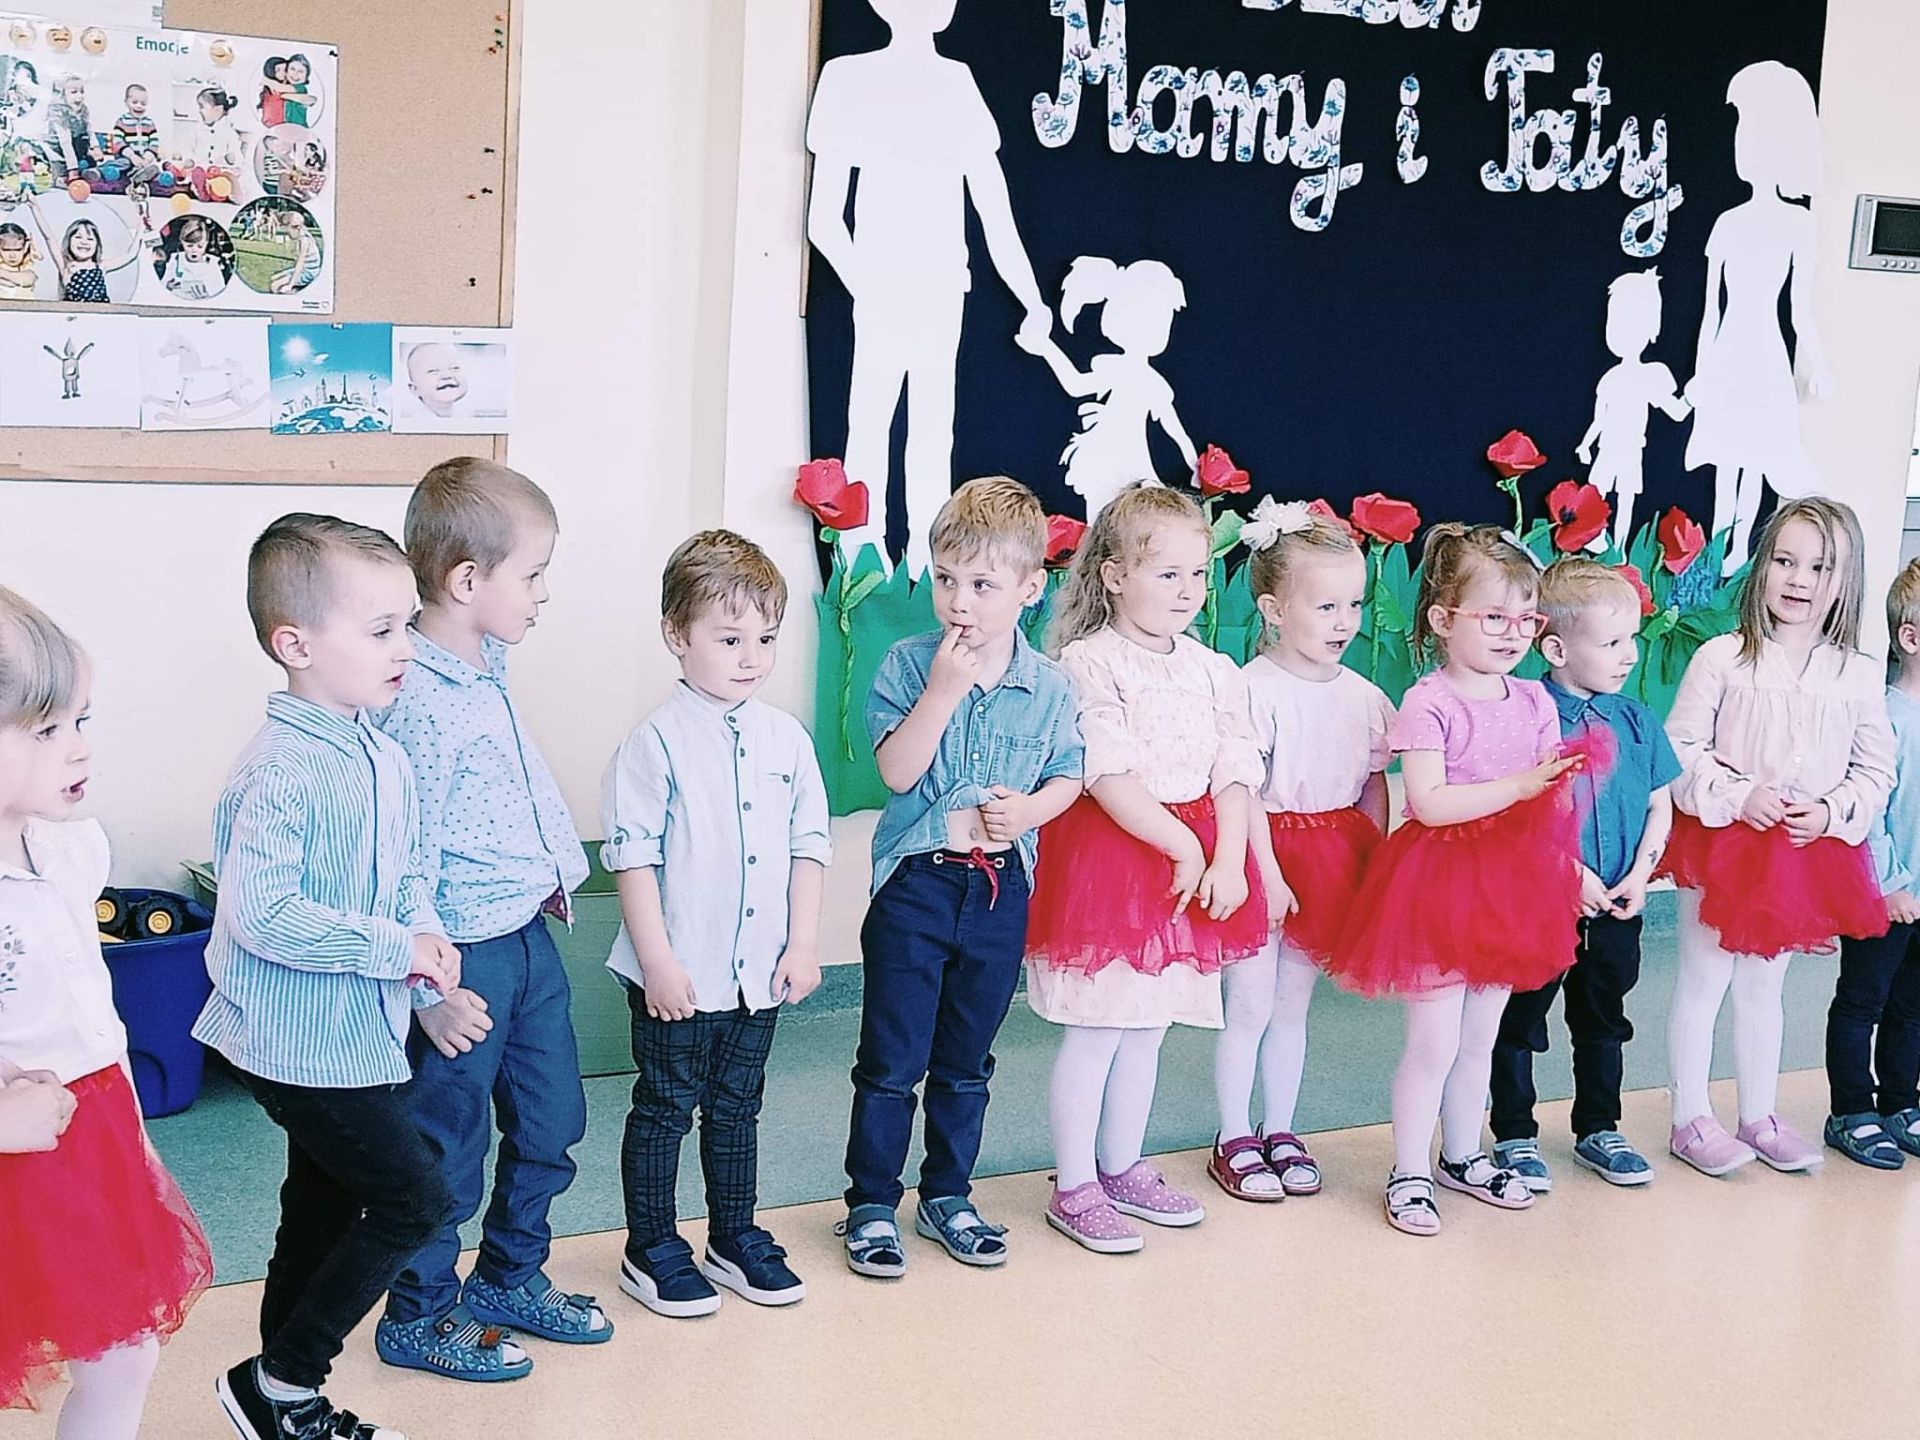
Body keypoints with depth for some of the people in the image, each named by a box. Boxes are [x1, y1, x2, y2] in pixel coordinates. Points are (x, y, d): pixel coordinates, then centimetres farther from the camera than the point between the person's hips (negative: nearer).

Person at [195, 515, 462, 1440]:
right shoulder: (280, 772, -23)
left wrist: (428, 934, -5)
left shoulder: (383, 756, 6)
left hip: (359, 1039, 9)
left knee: (326, 1209, 18)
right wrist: (393, 948, -25)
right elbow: (259, 912, -28)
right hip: (302, 1044, -9)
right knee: (414, 1200, -6)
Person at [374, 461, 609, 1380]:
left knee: (550, 1122, 19)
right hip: (466, 957, -9)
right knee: (450, 1146, 6)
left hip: (529, 935, 9)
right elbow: (405, 858, -22)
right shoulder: (417, 701, -23)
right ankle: (418, 1318, 24)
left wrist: (554, 874, 21)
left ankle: (511, 1277, 38)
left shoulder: (489, 669, 5)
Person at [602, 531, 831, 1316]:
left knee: (736, 1109, 18)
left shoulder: (786, 737, 2)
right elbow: (632, 856, -14)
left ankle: (736, 1239, 32)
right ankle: (652, 1251, 22)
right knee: (663, 1110, 9)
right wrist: (656, 959, -16)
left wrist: (803, 943, 1)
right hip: (678, 975, -5)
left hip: (760, 972, 5)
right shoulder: (656, 743, -13)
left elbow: (809, 843, 7)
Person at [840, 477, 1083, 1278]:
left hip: (1001, 887, 2)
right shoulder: (909, 666, -8)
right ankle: (871, 1204, 16)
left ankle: (947, 1196, 30)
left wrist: (1031, 809, -14)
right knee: (892, 1059, 3)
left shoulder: (1048, 685, -1)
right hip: (915, 880, -2)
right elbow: (896, 769, -16)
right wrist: (945, 687, -24)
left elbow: (1069, 775, 6)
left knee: (966, 1061, 16)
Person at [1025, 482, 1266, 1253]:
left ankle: (1121, 1168, 30)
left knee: (1145, 1030, 16)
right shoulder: (1088, 662, -12)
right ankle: (1074, 1189, 11)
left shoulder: (1213, 670, 8)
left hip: (1199, 857, 6)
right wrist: (1182, 847, -18)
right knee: (1094, 1032, 0)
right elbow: (1108, 776, -18)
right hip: (1107, 851, -6)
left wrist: (1227, 859, -11)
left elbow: (1234, 774, 3)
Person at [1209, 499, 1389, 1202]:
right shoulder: (1255, 689, -15)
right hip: (1265, 852, -5)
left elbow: (1374, 786, 10)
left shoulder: (1362, 696, 3)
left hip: (1333, 854, 5)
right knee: (1249, 1005, 2)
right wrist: (1268, 874, -17)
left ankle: (1280, 1132, 26)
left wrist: (1376, 867, 5)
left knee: (1292, 1004, 15)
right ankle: (1234, 1141, 14)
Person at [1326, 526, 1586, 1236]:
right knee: (1434, 1040, -2)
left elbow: (1550, 797, 10)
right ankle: (1409, 1173, 10)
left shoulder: (1534, 701, 7)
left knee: (1480, 1038, 17)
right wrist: (1518, 786, -28)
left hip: (1512, 882, 6)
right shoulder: (1428, 704, -14)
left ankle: (1462, 1157, 32)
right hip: (1439, 880, -6)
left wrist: (1565, 785, -12)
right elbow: (1429, 802, -23)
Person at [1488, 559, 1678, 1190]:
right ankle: (1514, 1136, 20)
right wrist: (1569, 873, -20)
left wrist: (1639, 875, -5)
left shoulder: (1636, 720, 3)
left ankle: (1598, 1129, 34)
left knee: (1603, 1019, 19)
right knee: (1519, 1020, 7)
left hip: (1616, 905, 5)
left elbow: (1661, 806, 7)